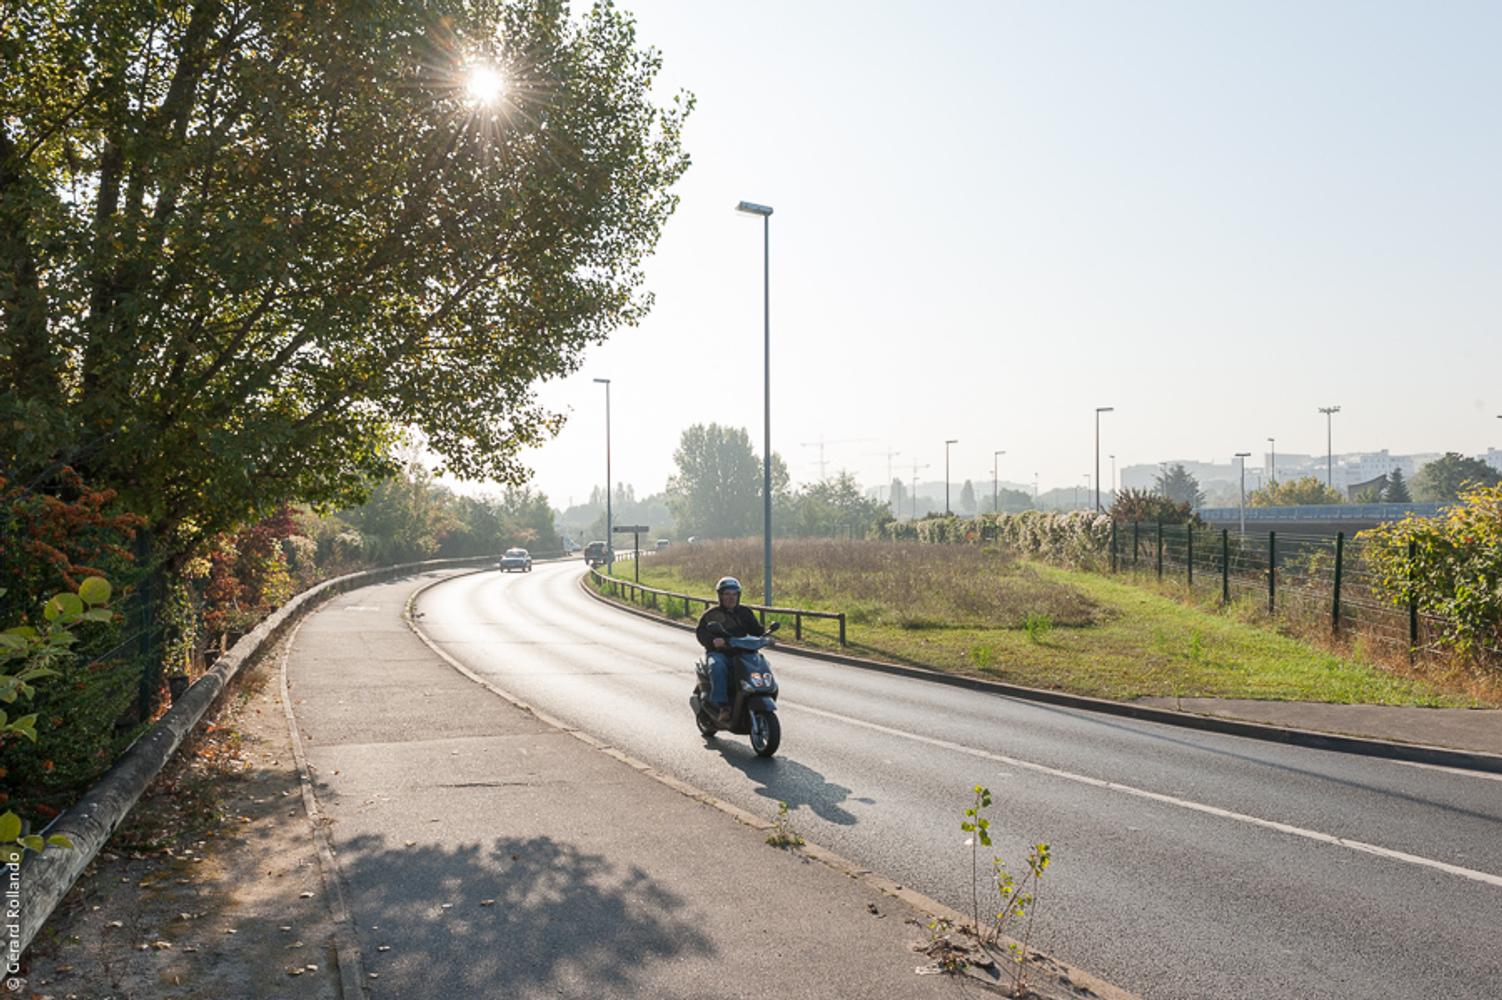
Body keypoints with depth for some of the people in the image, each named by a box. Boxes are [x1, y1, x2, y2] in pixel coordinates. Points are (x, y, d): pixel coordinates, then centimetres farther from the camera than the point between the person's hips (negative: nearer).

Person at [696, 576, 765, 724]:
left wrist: (765, 636, -8)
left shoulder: (745, 613, 20)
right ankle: (722, 707, -39)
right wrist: (713, 640, -30)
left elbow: (757, 630, 17)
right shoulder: (711, 615, 7)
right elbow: (701, 632, -9)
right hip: (718, 652, -3)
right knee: (718, 667, -38)